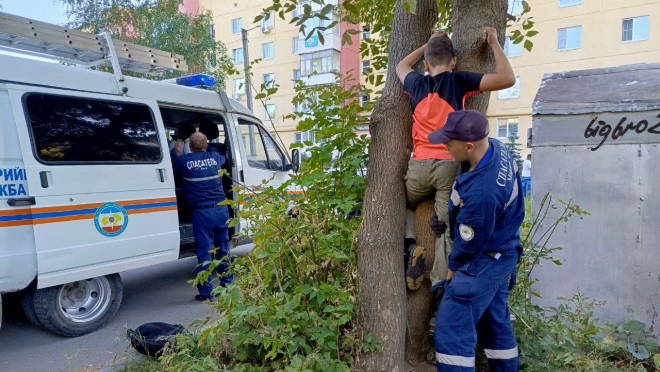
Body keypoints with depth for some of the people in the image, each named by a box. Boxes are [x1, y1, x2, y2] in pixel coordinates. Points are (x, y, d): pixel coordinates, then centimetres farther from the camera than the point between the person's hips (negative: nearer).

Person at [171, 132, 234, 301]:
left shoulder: (185, 160, -3)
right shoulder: (214, 158, 7)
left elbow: (171, 163, 20)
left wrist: (176, 151, 34)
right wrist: (207, 146, 42)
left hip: (202, 212, -4)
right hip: (221, 209, 4)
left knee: (204, 251, 2)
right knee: (224, 249, 14)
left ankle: (206, 292, 6)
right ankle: (228, 286, 25)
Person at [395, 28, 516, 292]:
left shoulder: (416, 84, 12)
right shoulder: (459, 81, 2)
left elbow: (401, 67, 36)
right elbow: (507, 79, -1)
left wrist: (429, 44, 36)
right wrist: (494, 44, 11)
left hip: (420, 165, 3)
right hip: (450, 165, -2)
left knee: (405, 204, 29)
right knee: (447, 227, 1)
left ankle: (410, 245, 6)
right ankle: (440, 285, -2)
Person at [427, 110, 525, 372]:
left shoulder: (481, 192, -36)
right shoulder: (497, 148, -7)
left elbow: (470, 241, -20)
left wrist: (453, 267, -2)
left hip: (483, 262, -10)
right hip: (500, 255, 10)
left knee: (452, 328, -4)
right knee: (494, 320, 23)